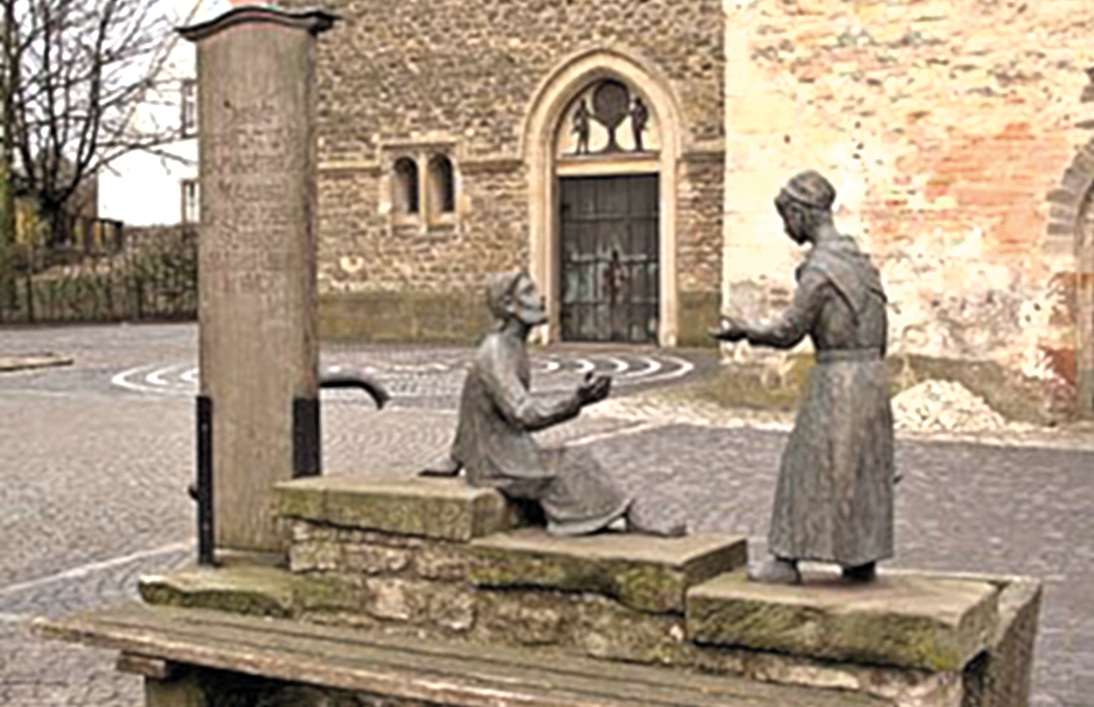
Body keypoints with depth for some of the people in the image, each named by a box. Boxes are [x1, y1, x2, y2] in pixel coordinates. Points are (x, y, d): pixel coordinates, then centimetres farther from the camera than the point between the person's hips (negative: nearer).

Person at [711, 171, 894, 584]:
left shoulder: (821, 267, -16)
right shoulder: (859, 260, 11)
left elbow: (788, 332, -13)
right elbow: (879, 332, 15)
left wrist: (740, 330, 1)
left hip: (837, 378, -8)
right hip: (871, 372, 8)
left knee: (810, 465, 0)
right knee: (862, 465, 13)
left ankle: (787, 560, 5)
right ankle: (862, 560, 20)